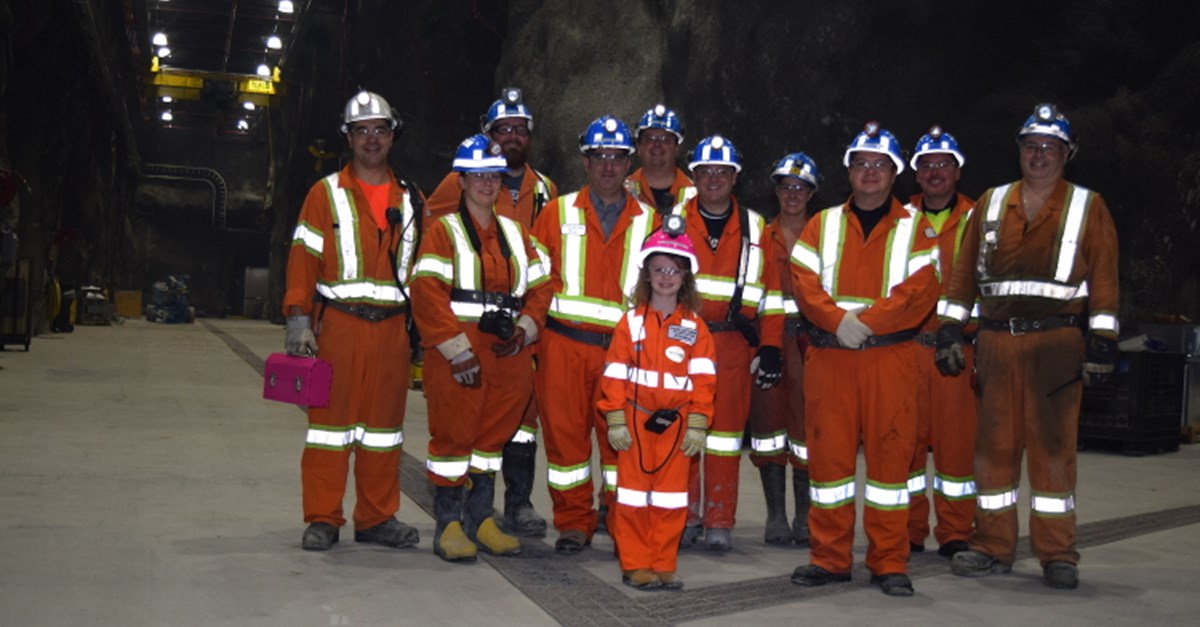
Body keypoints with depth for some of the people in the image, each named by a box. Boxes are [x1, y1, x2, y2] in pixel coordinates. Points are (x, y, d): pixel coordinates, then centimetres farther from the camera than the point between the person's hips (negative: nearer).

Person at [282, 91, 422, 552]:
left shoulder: (410, 200, 14)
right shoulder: (326, 194, 5)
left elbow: (422, 265, 15)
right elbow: (303, 259, -1)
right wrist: (298, 320, -11)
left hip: (392, 328, 3)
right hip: (337, 323, -3)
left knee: (384, 422, 8)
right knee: (330, 418, 0)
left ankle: (377, 518, 17)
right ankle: (322, 520, 8)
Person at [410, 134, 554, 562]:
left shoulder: (516, 233, 17)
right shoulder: (443, 231, 0)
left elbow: (539, 288, 16)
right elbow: (427, 294, -10)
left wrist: (523, 330, -2)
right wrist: (457, 351, -16)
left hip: (507, 354, 5)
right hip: (455, 356, -5)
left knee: (495, 432, 11)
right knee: (453, 434, -2)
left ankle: (480, 518, 23)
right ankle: (448, 524, 7)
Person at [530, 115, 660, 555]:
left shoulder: (648, 221, 10)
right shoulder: (558, 213, 7)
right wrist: (533, 334, 0)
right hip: (564, 346, 0)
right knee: (565, 432, 3)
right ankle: (573, 522, 17)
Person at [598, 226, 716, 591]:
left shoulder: (694, 326, 3)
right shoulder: (632, 321, -1)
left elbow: (703, 379, 1)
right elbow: (615, 375, -2)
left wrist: (697, 425, -4)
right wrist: (615, 421, -7)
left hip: (675, 422, 1)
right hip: (636, 419, -1)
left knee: (672, 495, 6)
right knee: (634, 493, 4)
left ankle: (663, 566, 16)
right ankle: (634, 565, 13)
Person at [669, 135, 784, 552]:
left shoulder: (755, 228, 11)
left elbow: (770, 292, 10)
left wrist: (771, 347, 2)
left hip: (734, 345, 0)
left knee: (726, 431, 2)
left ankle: (719, 522, 11)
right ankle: (683, 517, 15)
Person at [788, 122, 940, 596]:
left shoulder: (912, 228, 8)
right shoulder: (822, 224, 13)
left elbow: (919, 290, -4)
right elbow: (804, 282, 1)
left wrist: (866, 321, -14)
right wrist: (838, 320, -14)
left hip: (890, 356, -1)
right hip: (828, 356, 1)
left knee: (890, 453, 0)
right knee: (828, 453, 3)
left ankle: (889, 564, 10)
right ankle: (830, 558, 13)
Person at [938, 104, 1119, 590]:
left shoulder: (1088, 207, 4)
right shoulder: (991, 204, 12)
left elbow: (1104, 280, -1)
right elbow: (963, 272, 12)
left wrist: (1101, 345, -8)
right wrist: (950, 331, 5)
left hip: (1058, 343, -3)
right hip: (997, 341, 3)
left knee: (1053, 445, 0)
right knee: (994, 443, 6)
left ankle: (1057, 554, 9)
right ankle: (993, 547, 15)